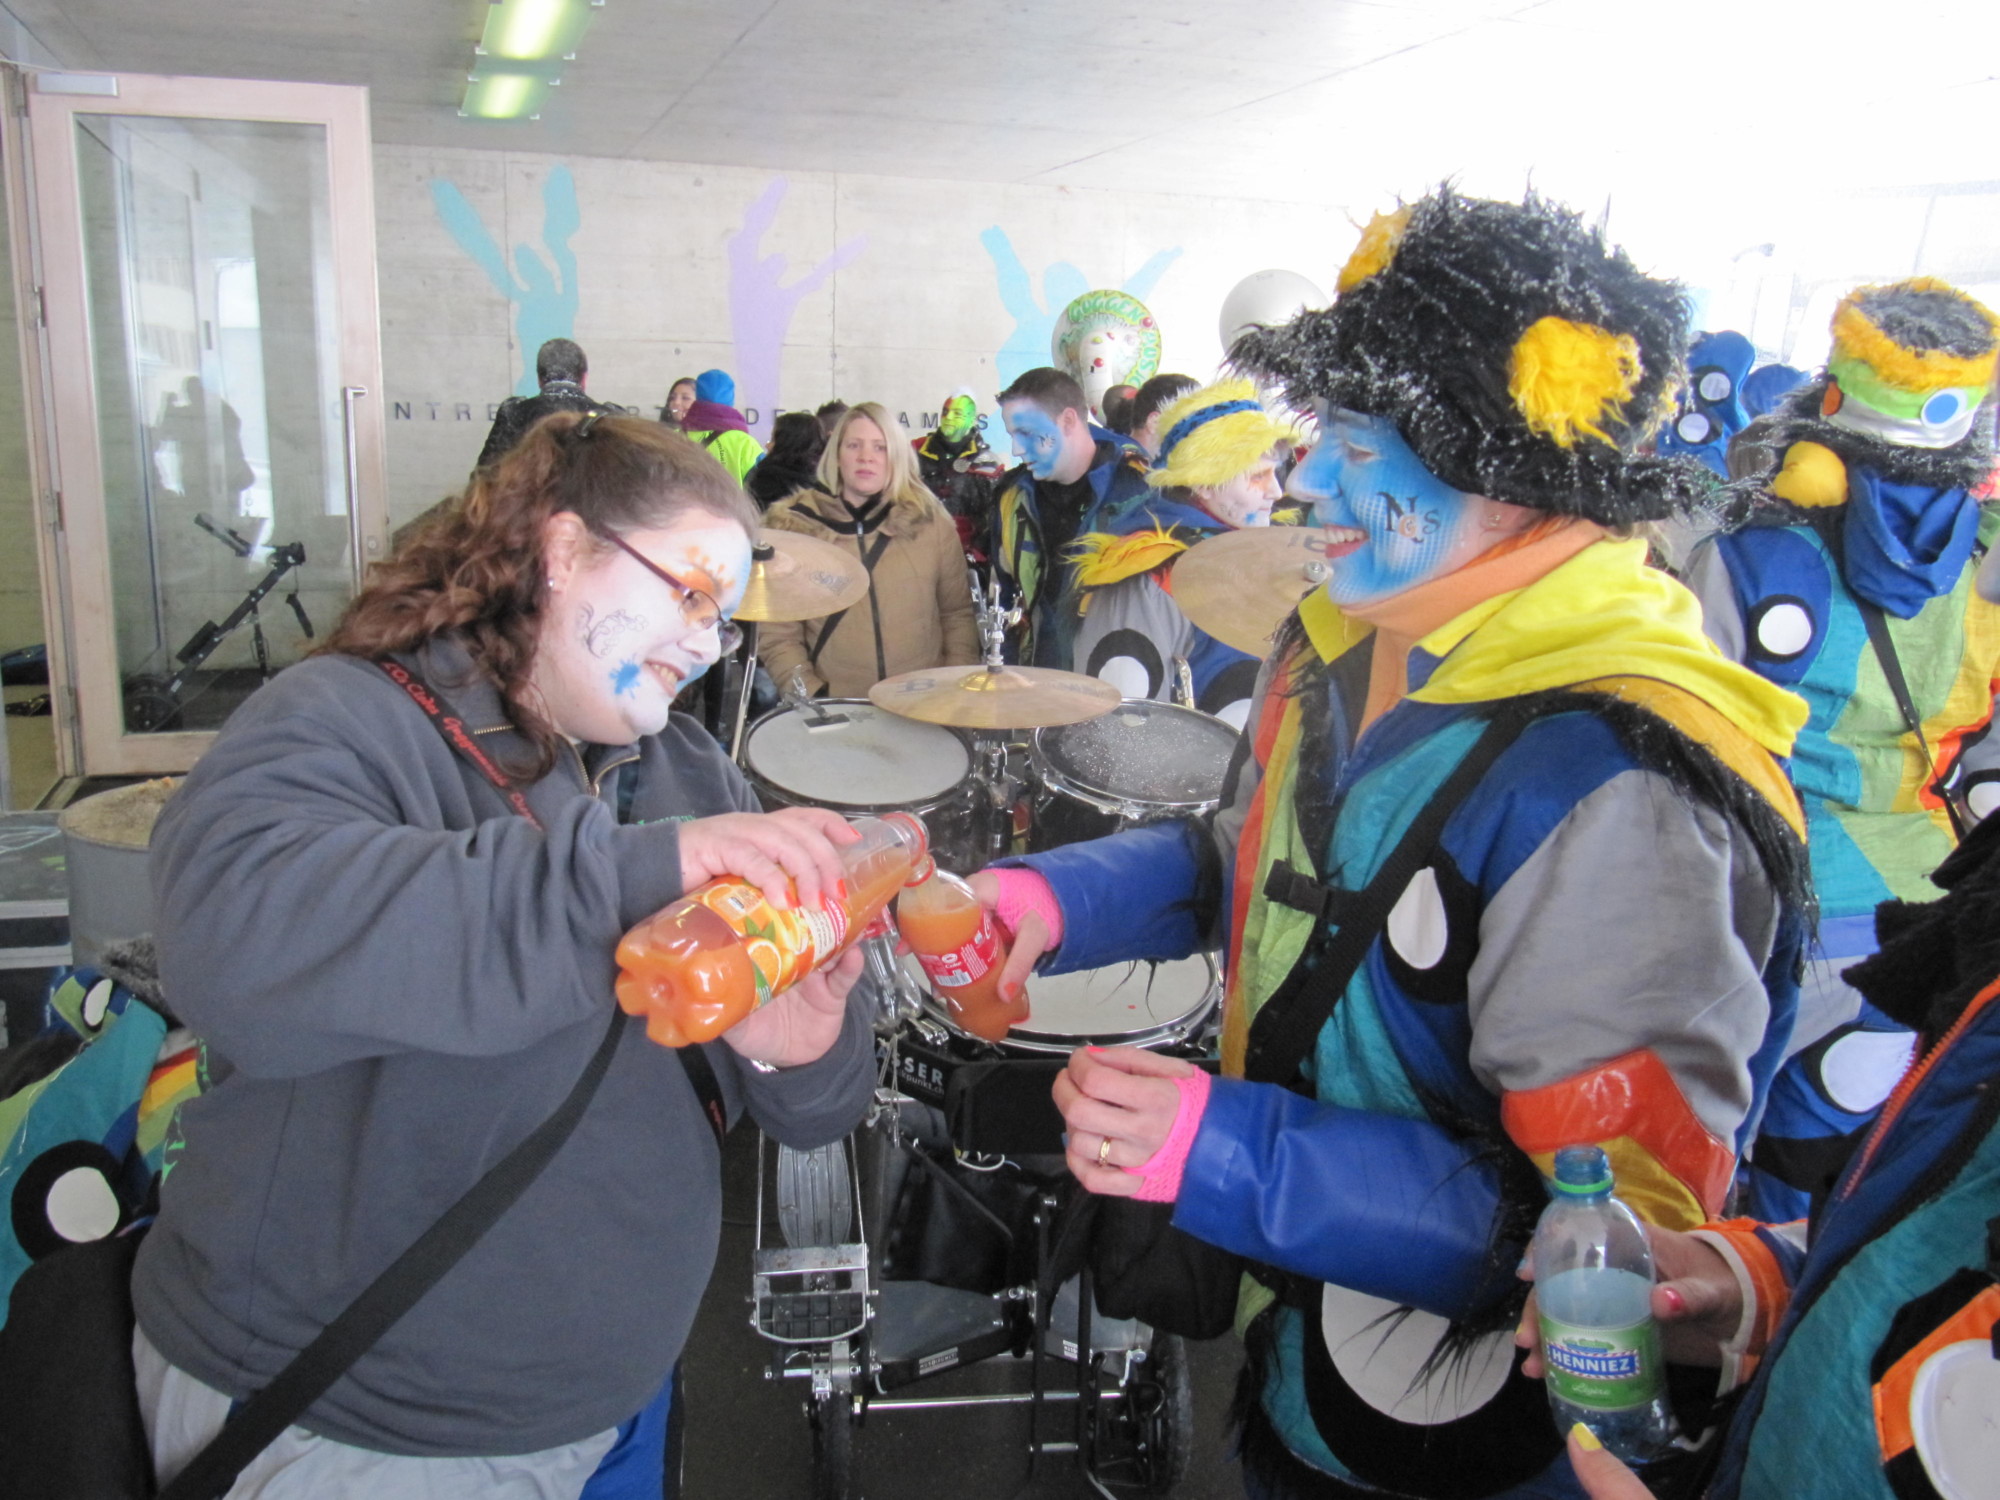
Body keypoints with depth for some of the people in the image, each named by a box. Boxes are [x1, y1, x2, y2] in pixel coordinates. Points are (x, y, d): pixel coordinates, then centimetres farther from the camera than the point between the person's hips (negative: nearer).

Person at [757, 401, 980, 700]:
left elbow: (957, 613, 13)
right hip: (836, 708, -1)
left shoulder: (930, 522, 7)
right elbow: (777, 635, 2)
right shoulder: (793, 525, 1)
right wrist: (813, 697, -11)